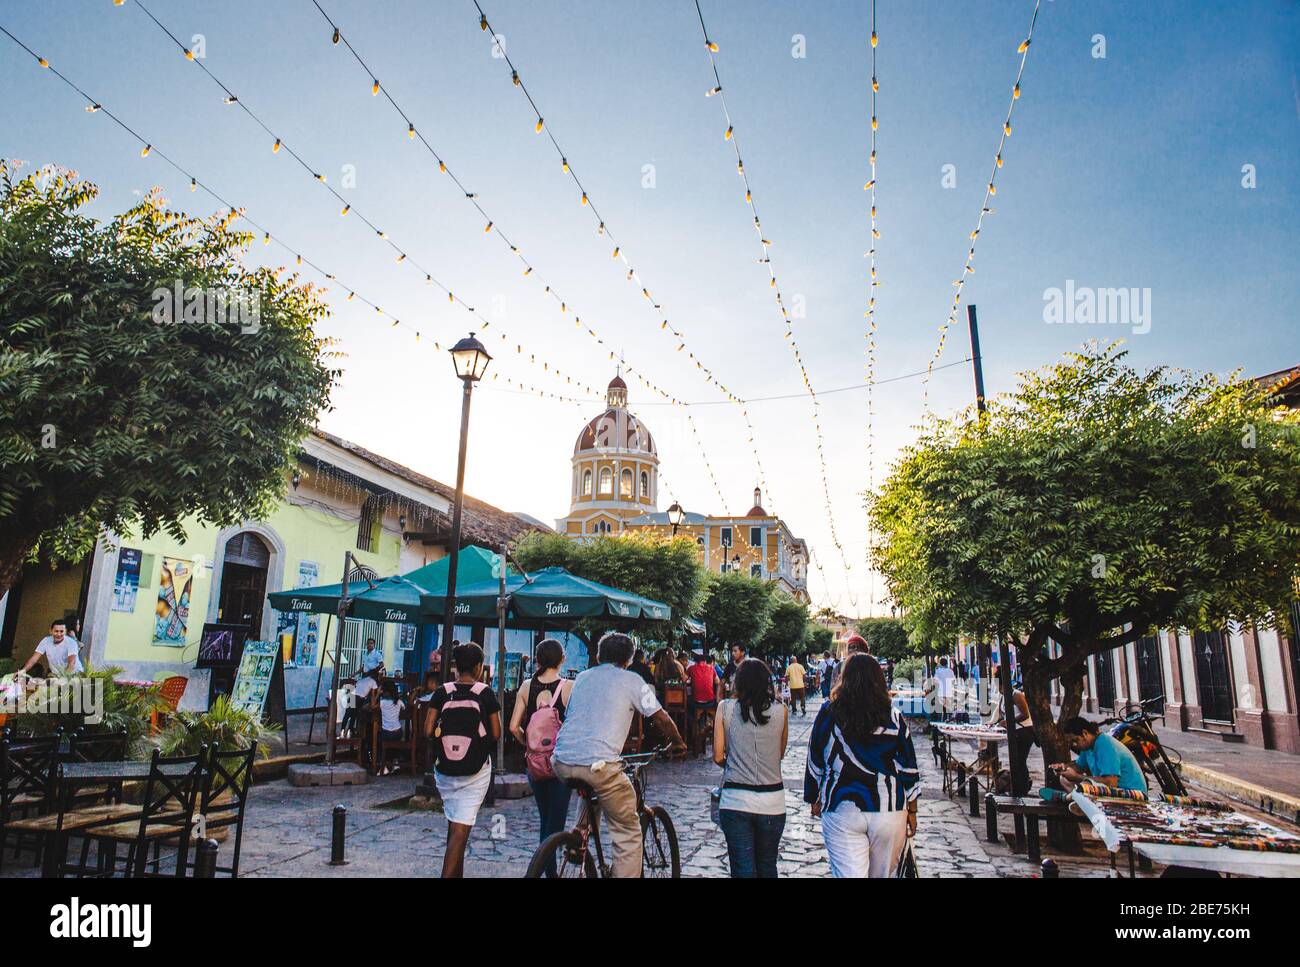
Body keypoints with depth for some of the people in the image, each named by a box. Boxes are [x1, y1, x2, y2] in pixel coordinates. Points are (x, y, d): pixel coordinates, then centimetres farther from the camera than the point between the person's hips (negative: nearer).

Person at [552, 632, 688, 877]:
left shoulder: (582, 677, 20)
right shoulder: (631, 681, 6)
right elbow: (661, 719, 5)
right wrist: (678, 743, 23)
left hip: (562, 762, 6)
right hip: (598, 764, -5)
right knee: (628, 832, 8)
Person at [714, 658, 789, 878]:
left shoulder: (725, 708, -6)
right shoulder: (781, 711, -3)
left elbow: (718, 756, -4)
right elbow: (781, 754, 8)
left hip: (735, 801, -2)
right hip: (772, 801, 2)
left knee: (743, 869, 7)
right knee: (767, 867, 21)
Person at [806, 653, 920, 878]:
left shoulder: (828, 714, -2)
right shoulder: (894, 718, -1)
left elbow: (814, 763, 5)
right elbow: (908, 768, 3)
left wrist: (815, 800, 18)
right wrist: (912, 811, 14)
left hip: (841, 811, -1)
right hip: (889, 810, 1)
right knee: (881, 874, 18)